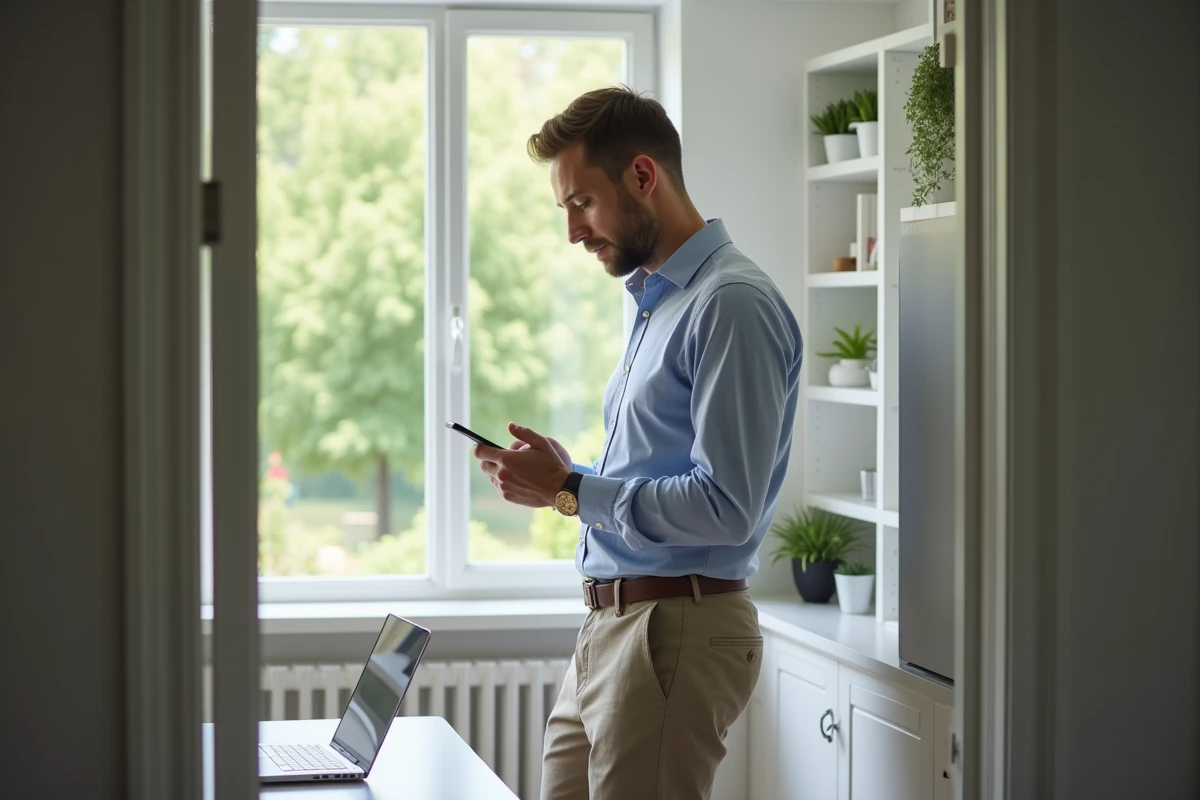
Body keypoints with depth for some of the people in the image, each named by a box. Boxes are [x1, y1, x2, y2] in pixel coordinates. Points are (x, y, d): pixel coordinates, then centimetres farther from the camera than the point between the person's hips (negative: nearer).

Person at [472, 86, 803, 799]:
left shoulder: (733, 305, -14)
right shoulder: (656, 300, 19)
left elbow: (725, 507, -21)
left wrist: (570, 491, -14)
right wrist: (560, 474, 7)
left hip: (677, 631, -10)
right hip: (612, 627, 10)